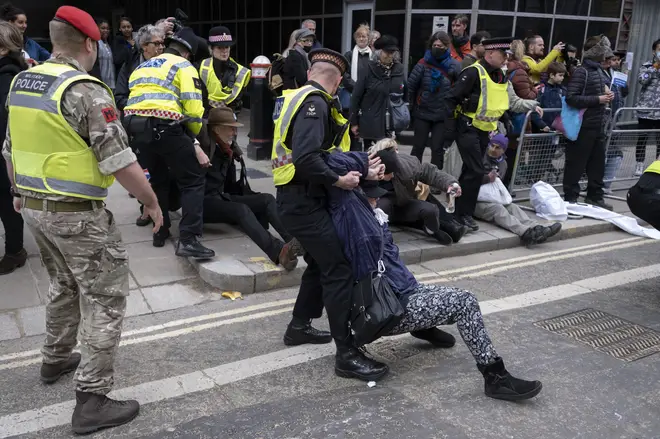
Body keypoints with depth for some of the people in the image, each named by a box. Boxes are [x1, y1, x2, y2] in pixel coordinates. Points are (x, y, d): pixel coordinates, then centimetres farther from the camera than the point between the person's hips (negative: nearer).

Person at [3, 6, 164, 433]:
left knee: (65, 285, 27)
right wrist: (152, 201, -7)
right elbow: (120, 161, -20)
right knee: (105, 299, 1)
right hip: (77, 214, -8)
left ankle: (56, 359, 44)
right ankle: (92, 401, 4)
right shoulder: (85, 90, -18)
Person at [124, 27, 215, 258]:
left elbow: (136, 101, 24)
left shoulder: (142, 67, 26)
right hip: (165, 128, -7)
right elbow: (193, 107, -6)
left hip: (138, 128, 7)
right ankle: (188, 239, -12)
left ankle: (161, 232, 30)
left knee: (159, 180, 25)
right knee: (194, 181, 0)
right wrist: (195, 133, 11)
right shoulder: (183, 66, 4)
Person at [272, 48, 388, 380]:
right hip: (303, 202, -10)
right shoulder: (315, 103, -15)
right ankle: (346, 354, -3)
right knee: (338, 271, -8)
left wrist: (358, 171, 8)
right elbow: (306, 158, -29)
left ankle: (299, 326, 34)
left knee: (320, 263, 22)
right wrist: (337, 180, -18)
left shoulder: (298, 97, 14)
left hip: (300, 199, 10)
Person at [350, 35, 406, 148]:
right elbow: (356, 96, -5)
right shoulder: (369, 70, -7)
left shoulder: (399, 70, 3)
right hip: (369, 123, -3)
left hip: (392, 124, 3)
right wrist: (354, 122, -5)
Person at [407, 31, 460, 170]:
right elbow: (411, 85, -5)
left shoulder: (453, 66, -6)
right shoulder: (423, 63, -6)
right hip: (422, 112, 0)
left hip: (443, 115, 0)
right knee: (418, 147, 9)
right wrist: (413, 103, 3)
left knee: (438, 149, 5)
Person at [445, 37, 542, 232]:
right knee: (476, 171, -12)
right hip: (467, 128, -8)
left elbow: (513, 102, 16)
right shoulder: (474, 72, -15)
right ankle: (464, 213, -2)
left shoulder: (501, 78, 11)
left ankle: (460, 209, 25)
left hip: (484, 131, 8)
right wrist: (450, 129, -16)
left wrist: (532, 105, -1)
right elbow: (452, 99, -15)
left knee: (470, 170, 14)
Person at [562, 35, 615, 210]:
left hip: (599, 125, 9)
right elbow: (571, 98, -22)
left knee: (598, 163, 15)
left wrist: (607, 95, 6)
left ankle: (594, 196, 27)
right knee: (576, 164, 0)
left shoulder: (600, 71, 14)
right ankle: (570, 198, 9)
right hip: (583, 126, -9)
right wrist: (598, 99, -19)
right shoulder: (582, 72, -13)